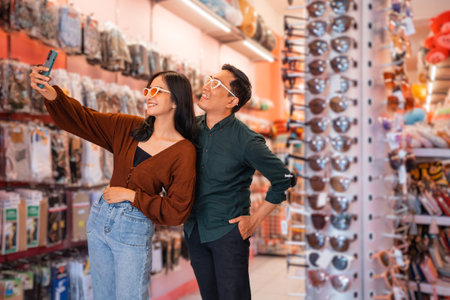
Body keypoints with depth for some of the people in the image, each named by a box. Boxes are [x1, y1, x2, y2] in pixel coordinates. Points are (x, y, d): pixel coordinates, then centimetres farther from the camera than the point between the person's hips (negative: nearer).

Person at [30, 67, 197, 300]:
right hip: (99, 217, 5)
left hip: (134, 229, -5)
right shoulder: (129, 128, 2)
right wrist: (51, 95, -19)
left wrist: (131, 195, -14)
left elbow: (177, 212, -13)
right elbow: (83, 119, -1)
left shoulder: (184, 151, -13)